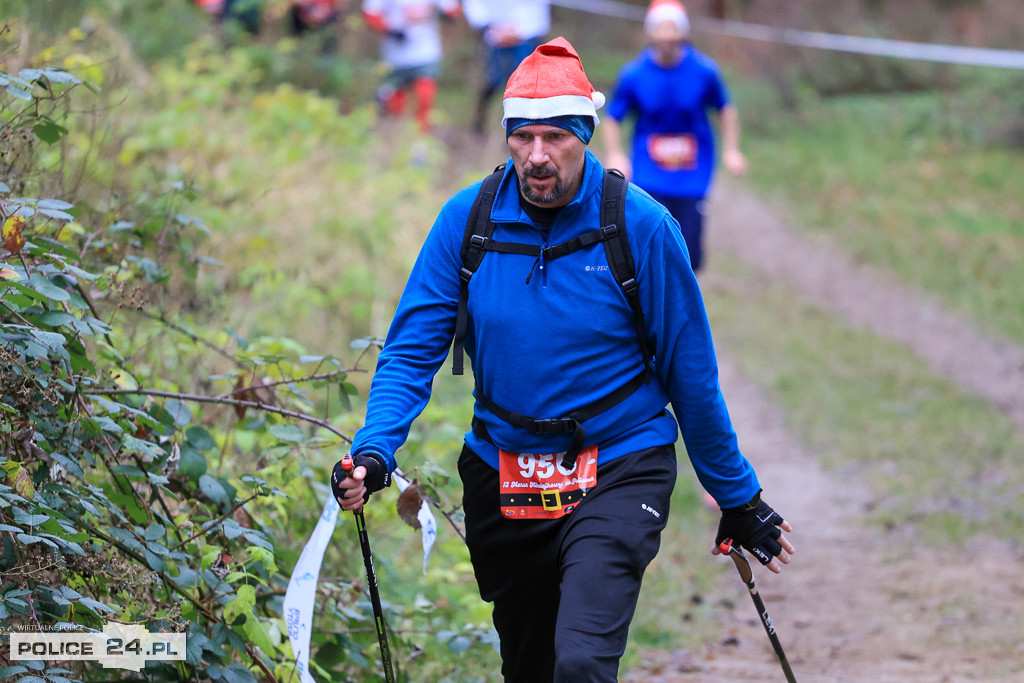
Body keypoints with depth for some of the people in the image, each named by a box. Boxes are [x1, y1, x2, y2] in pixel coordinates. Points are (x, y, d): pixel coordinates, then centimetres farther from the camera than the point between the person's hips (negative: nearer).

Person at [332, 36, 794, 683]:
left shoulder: (641, 225, -12)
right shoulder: (468, 219, -5)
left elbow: (691, 372, -5)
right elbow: (412, 349, -3)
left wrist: (739, 498, 2)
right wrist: (373, 451, -20)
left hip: (618, 472, -4)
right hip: (500, 476, 4)